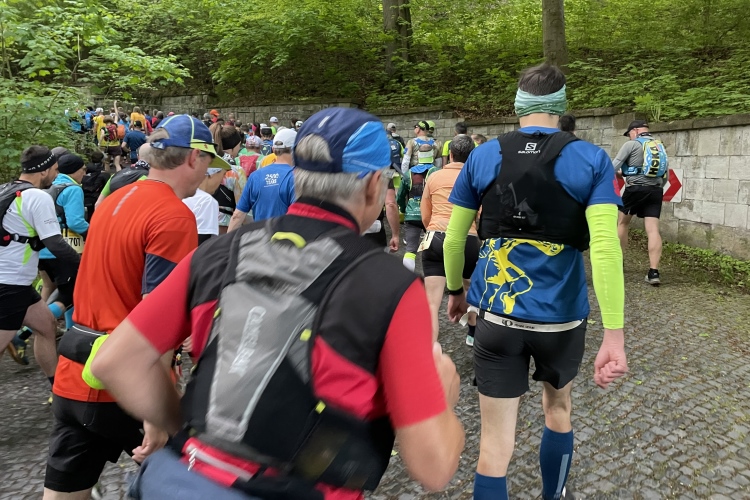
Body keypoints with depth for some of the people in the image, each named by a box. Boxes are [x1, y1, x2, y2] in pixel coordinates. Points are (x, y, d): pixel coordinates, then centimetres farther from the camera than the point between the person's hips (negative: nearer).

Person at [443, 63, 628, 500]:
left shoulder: (482, 157, 0)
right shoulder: (592, 160, -5)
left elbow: (453, 239, 4)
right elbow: (605, 248, -16)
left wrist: (456, 291, 20)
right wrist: (614, 333, -15)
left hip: (497, 316, 0)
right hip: (561, 317, 1)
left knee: (496, 440, 7)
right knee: (558, 408, 28)